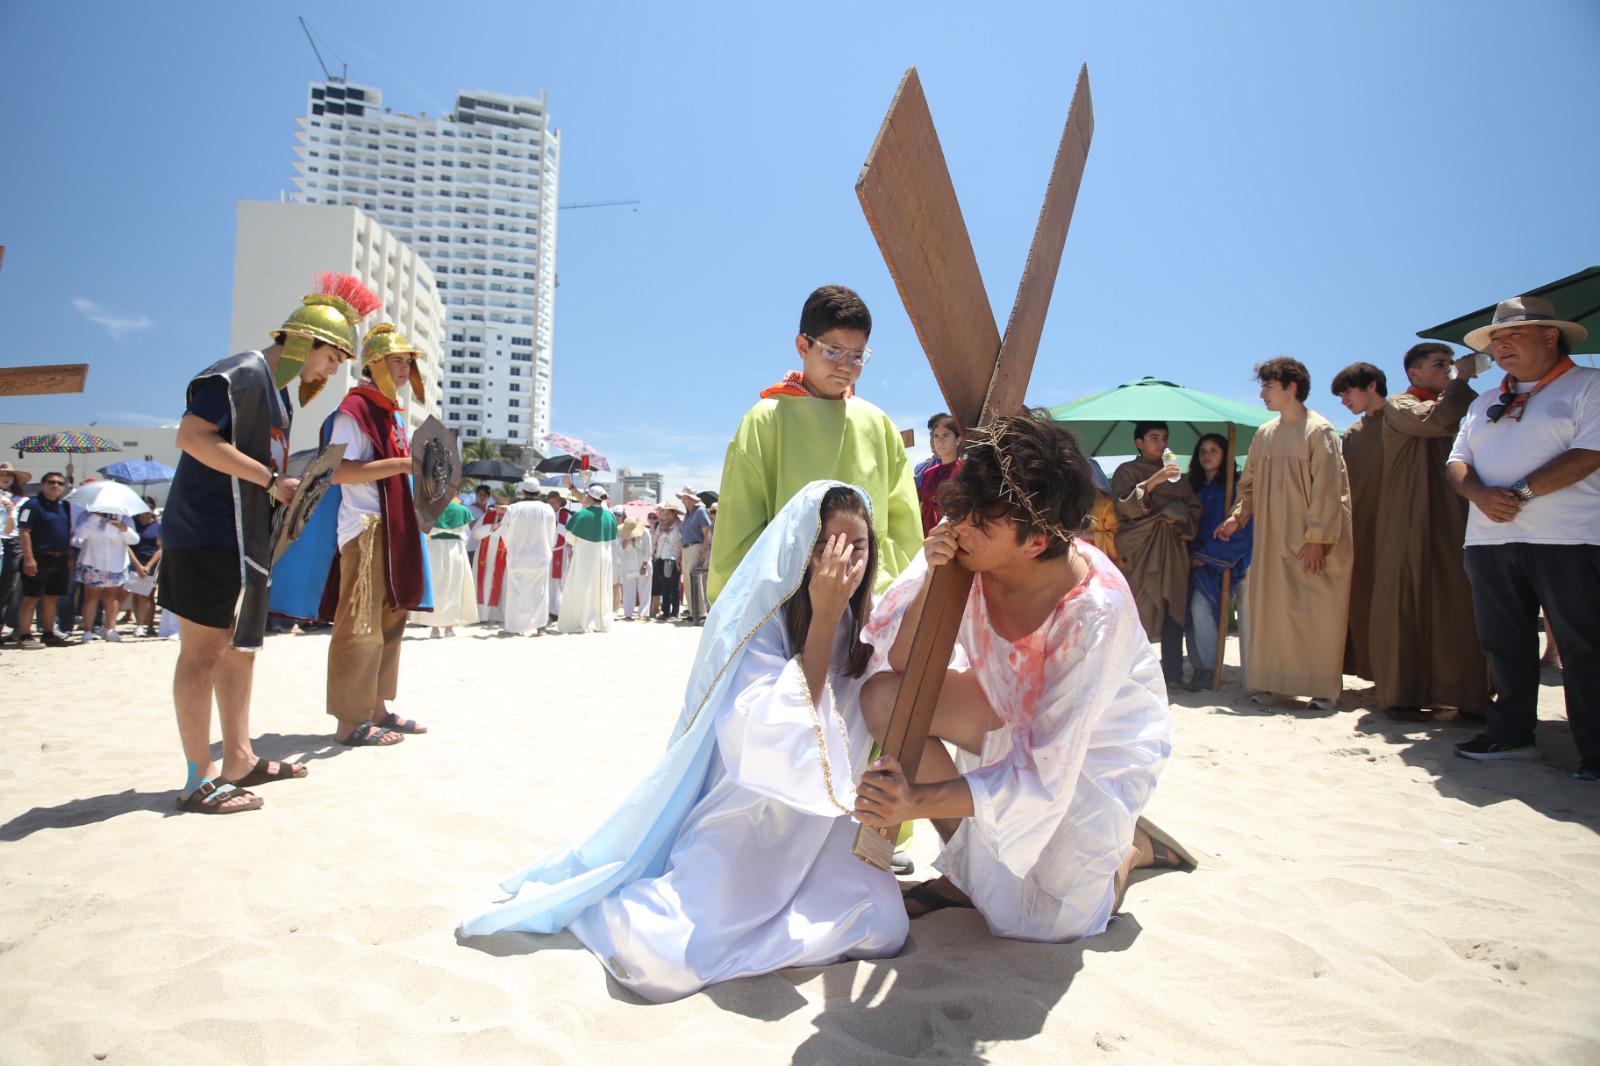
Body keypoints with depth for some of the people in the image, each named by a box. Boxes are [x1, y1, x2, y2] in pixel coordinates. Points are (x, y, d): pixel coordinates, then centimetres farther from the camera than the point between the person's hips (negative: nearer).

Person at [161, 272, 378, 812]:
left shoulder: (279, 392, 19)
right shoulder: (243, 373, -11)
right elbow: (192, 436, -22)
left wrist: (290, 491, 8)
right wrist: (270, 480, -19)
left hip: (245, 539, 10)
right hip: (209, 535, -10)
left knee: (240, 647, 14)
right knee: (205, 650, -7)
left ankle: (240, 761, 23)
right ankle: (199, 782, -1)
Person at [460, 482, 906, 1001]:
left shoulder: (861, 625, 1)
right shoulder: (756, 619, -17)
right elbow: (782, 738, -27)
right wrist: (823, 619, -29)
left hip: (814, 822, 6)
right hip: (742, 817, -6)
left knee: (884, 926, -17)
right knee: (667, 962, -24)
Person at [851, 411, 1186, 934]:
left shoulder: (1096, 610, -36)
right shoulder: (961, 548, -26)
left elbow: (1046, 768, -33)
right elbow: (896, 661, -20)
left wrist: (918, 802, -41)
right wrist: (932, 579, -37)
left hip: (1098, 740, -4)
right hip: (1012, 708, 5)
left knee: (1055, 921, -10)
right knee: (882, 696, -20)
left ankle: (1131, 844, 23)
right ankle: (966, 867, -1)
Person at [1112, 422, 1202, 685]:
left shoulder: (1177, 474, 21)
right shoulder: (1127, 471, 6)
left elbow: (1194, 509, 19)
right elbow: (1124, 507, -9)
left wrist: (1177, 515, -2)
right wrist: (1153, 481, -19)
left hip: (1173, 550, 4)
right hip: (1140, 550, -4)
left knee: (1173, 610, -2)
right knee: (1139, 610, -11)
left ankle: (1173, 673, 2)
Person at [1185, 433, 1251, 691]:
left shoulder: (1236, 484, -1)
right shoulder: (1197, 489, 17)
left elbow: (1241, 526, -8)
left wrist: (1207, 554, -9)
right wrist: (1196, 555, 3)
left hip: (1232, 560, -4)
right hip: (1204, 561, 4)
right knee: (1198, 605, -12)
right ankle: (1205, 668, -8)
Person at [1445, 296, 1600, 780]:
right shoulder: (1485, 403, 20)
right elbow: (1457, 462, 13)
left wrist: (1522, 493, -16)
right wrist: (1481, 494, -8)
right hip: (1490, 539, 6)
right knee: (1504, 643, 10)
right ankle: (1511, 733, 20)